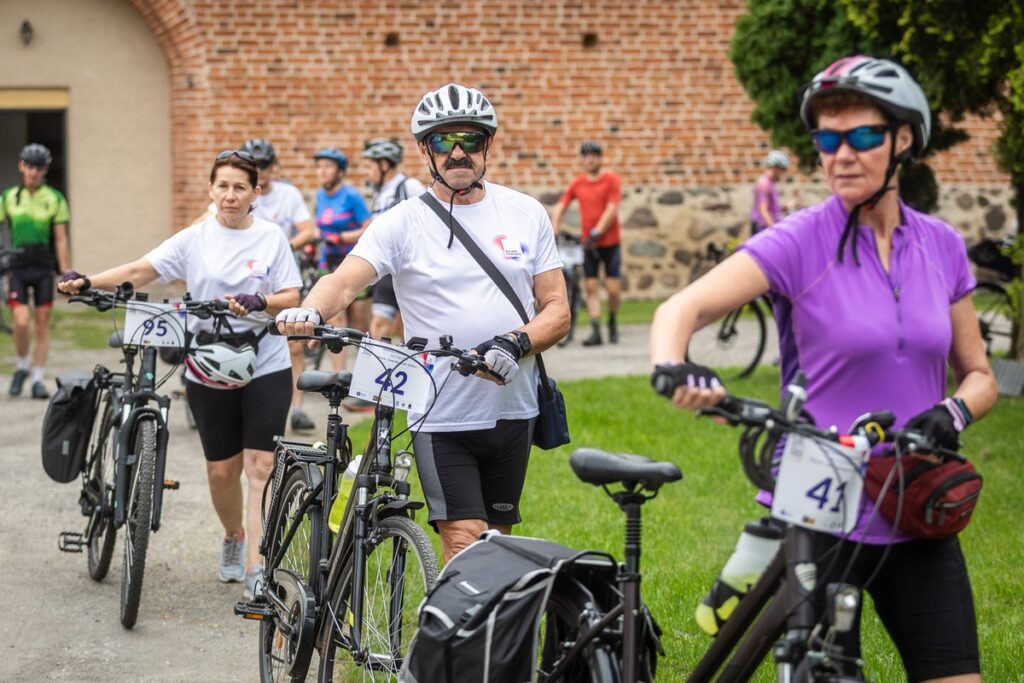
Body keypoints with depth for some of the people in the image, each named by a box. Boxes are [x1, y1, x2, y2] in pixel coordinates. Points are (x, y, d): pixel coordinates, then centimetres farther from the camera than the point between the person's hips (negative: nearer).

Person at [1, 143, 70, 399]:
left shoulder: (55, 199, 1)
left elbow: (61, 240, 3)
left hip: (43, 267, 0)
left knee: (43, 323, 3)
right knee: (21, 322, -12)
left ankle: (38, 378, 12)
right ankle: (21, 368, 12)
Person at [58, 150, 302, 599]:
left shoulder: (271, 238, 0)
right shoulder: (195, 239, 2)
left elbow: (291, 298, -3)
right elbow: (141, 271, -5)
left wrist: (259, 302, -23)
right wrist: (86, 282, -18)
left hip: (265, 368, -1)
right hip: (209, 371, 1)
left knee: (259, 465, -8)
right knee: (221, 468, 8)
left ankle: (256, 568, -8)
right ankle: (233, 540, 36)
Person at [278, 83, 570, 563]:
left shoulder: (526, 214, 5)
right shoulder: (403, 223, -3)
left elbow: (557, 309, 4)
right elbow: (344, 281, -16)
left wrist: (516, 342, -17)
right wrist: (310, 311, -39)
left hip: (513, 410, 3)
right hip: (442, 417, -3)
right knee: (465, 547, -11)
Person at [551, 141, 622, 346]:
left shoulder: (612, 180, -4)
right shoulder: (577, 183, 6)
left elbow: (612, 210, -11)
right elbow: (560, 207, 5)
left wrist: (596, 232, -18)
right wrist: (554, 232, -7)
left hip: (610, 242, -3)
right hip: (588, 243, 3)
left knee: (613, 288, -4)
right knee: (591, 287, -3)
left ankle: (612, 323, 21)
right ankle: (596, 331, -2)